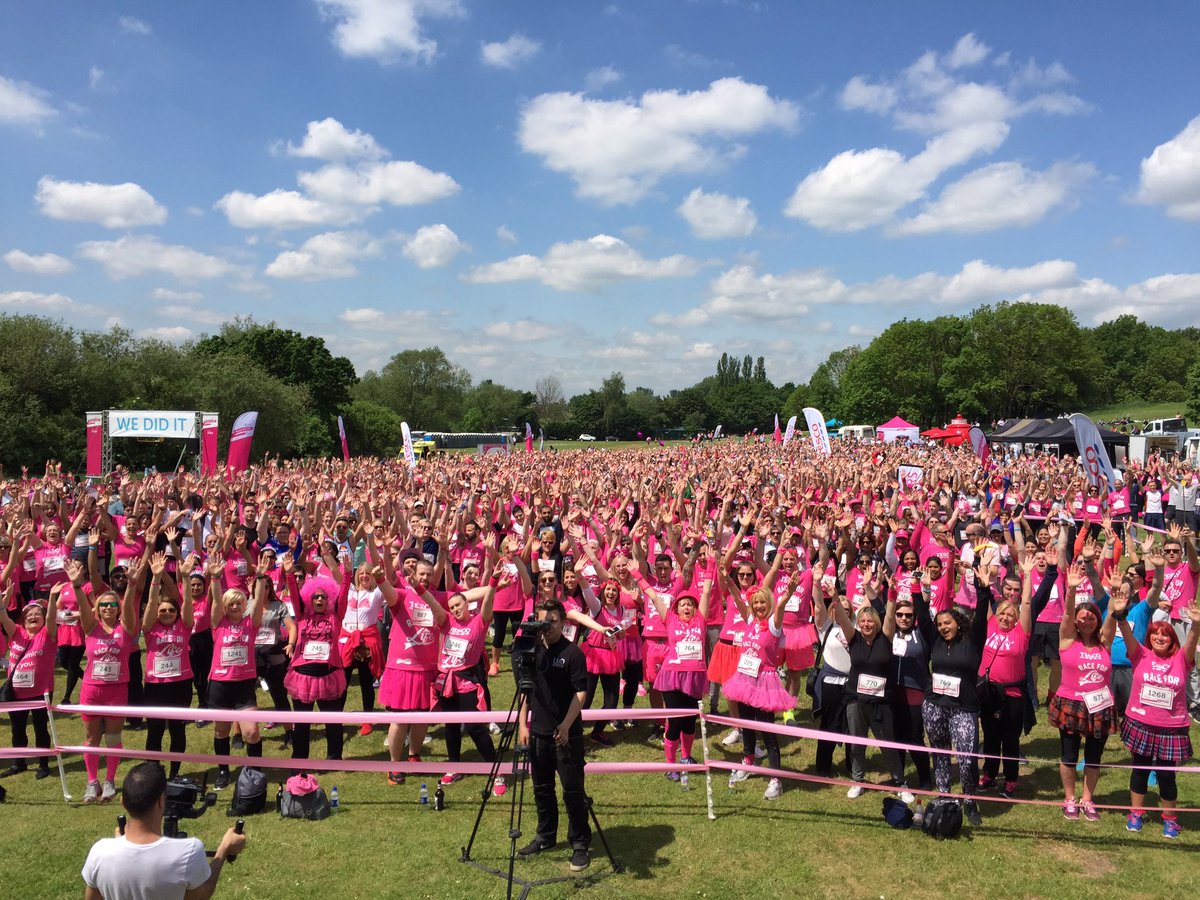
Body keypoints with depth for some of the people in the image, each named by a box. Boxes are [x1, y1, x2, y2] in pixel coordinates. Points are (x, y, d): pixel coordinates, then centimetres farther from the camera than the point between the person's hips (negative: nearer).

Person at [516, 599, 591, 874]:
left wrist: (566, 725, -23)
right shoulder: (532, 651, 5)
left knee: (573, 791, 1)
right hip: (538, 732, 5)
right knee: (542, 788, 16)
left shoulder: (573, 653, -11)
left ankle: (581, 844, 15)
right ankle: (545, 837, 33)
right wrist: (522, 723, 4)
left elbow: (580, 693, -14)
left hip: (567, 734, -5)